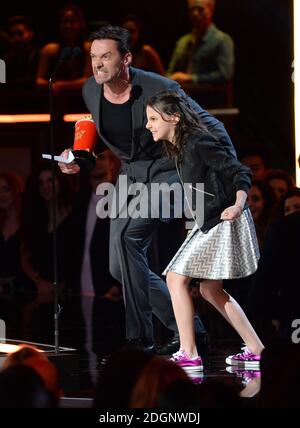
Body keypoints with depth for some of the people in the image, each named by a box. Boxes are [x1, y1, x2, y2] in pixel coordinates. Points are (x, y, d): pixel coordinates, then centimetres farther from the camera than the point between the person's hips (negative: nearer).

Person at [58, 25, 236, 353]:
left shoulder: (159, 90, -23)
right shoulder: (91, 92, -4)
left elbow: (211, 129, -14)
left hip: (168, 170, -7)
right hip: (131, 176, 7)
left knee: (125, 235, -27)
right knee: (120, 267, 0)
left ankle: (140, 335, -19)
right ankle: (186, 327, 13)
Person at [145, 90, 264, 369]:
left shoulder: (198, 144, -18)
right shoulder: (178, 148, 10)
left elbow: (240, 173, -19)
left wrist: (238, 205, -31)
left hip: (224, 221, -10)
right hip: (208, 222, 10)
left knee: (176, 278, -13)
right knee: (211, 289, 14)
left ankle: (188, 355, -13)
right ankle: (256, 351, 18)